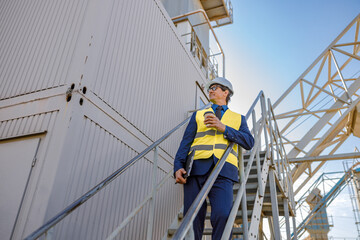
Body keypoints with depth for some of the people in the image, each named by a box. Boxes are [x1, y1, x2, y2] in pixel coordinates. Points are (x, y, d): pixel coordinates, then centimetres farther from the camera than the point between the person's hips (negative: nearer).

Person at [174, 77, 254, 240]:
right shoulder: (198, 115, 25)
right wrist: (178, 166, -3)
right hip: (196, 168, 1)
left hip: (223, 170, -1)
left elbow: (249, 143, 7)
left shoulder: (238, 118, 24)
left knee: (222, 215, -21)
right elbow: (186, 142, 14)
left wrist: (223, 128, -5)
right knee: (192, 219, -6)